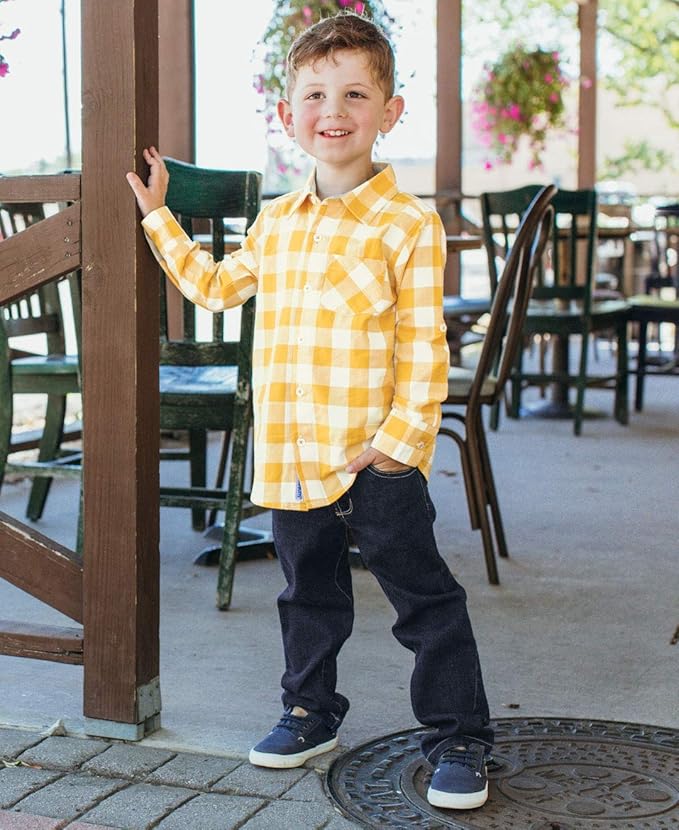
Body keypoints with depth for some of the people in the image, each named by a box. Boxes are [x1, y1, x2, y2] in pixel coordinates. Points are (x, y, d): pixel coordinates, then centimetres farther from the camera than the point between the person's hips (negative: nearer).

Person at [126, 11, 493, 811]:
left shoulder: (409, 223, -9)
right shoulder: (274, 222, 10)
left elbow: (424, 347, -11)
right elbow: (213, 286, 27)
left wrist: (399, 437, -17)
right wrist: (157, 213, 26)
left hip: (375, 461, -5)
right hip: (291, 459, 6)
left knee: (427, 602, 3)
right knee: (308, 596, 20)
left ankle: (459, 738, 15)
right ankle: (310, 712, 38)